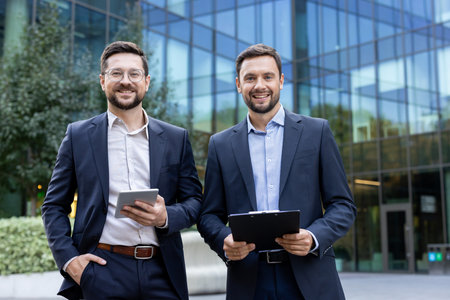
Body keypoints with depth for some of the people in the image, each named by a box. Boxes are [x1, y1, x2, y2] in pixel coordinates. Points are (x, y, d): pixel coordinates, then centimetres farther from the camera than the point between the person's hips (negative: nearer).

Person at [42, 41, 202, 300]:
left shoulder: (176, 138, 9)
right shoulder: (78, 135, 7)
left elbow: (194, 201, 10)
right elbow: (54, 206, 8)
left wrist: (165, 217, -10)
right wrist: (68, 258, -5)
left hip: (162, 273, 1)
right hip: (103, 272, -1)